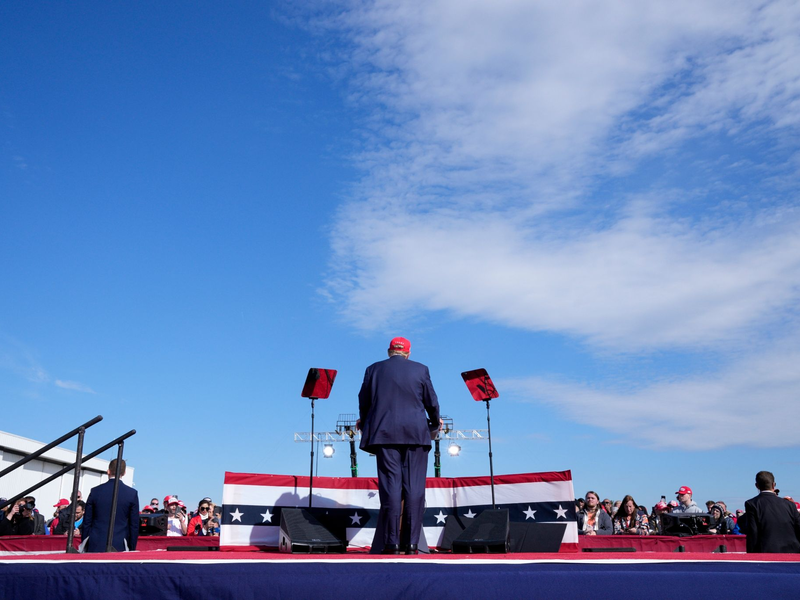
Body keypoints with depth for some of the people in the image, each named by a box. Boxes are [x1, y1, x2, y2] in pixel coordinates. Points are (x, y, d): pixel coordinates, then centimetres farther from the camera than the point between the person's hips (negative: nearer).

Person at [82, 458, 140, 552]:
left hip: (95, 547, 2)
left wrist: (85, 546, 16)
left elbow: (87, 521, 7)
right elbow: (134, 524, 0)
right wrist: (132, 549, 9)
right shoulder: (132, 493, -2)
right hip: (119, 547, -2)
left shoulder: (95, 491, 2)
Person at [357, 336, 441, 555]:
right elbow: (431, 402, 8)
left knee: (390, 486, 0)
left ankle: (391, 543, -1)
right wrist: (435, 422, 28)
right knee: (414, 488, 2)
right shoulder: (421, 370, 5)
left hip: (384, 433, 0)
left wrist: (363, 423, 30)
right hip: (416, 434, 0)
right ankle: (411, 543, 2)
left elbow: (364, 401, 11)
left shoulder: (374, 369, 6)